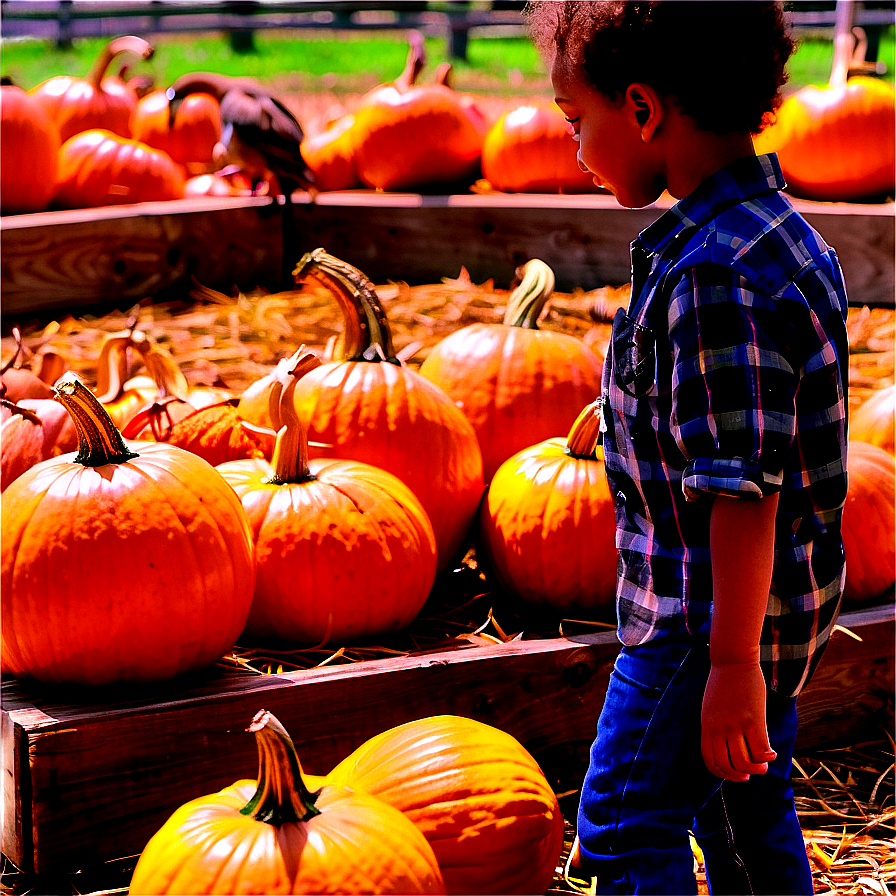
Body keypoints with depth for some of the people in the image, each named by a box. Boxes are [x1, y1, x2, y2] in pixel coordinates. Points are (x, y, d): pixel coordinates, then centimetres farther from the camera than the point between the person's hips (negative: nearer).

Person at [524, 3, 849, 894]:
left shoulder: (715, 277, -26)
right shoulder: (778, 233, 6)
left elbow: (745, 491, -27)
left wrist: (731, 664, -24)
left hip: (709, 618, -10)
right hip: (778, 604, 10)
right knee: (748, 816, 20)